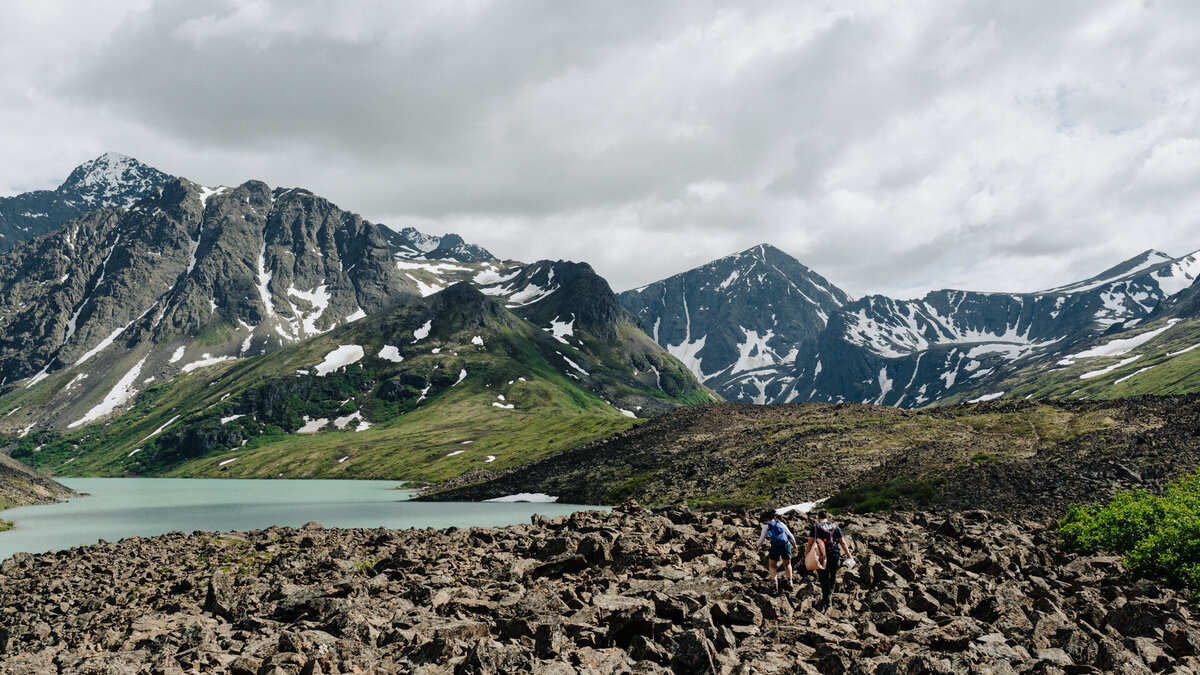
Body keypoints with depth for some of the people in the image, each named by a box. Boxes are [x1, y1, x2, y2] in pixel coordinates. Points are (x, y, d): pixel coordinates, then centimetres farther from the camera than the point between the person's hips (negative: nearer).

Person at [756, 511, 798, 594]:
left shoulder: (767, 525, 12)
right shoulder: (781, 524, 20)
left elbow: (762, 538, 9)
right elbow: (790, 535, 24)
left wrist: (757, 546, 25)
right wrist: (794, 544, 40)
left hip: (775, 546, -3)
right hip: (786, 545, 3)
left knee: (772, 566, 11)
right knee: (787, 564, 23)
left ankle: (774, 582, -6)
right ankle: (789, 582, 13)